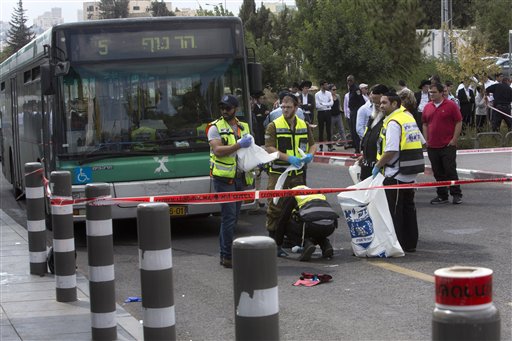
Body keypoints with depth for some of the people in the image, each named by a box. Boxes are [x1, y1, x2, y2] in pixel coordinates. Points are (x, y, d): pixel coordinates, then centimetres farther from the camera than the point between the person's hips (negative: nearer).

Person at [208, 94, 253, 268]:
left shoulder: (244, 127, 15)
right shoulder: (215, 127, -5)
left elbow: (249, 149, 25)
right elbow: (218, 150, -18)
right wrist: (239, 145, -23)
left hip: (239, 177, 7)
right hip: (223, 177, -7)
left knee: (232, 217, 10)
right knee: (229, 216, -10)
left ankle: (225, 254, 18)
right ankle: (227, 257, -6)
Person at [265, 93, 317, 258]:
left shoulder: (304, 126, 12)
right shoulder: (274, 126, -4)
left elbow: (312, 144, 19)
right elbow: (269, 148, -12)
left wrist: (310, 155, -5)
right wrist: (288, 158, -22)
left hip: (298, 173, 5)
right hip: (278, 172, -5)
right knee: (275, 208, -6)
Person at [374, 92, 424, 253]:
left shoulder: (393, 122, -16)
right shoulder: (409, 117, 13)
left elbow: (391, 151, -23)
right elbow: (420, 142, 19)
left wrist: (378, 166, -11)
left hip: (396, 174, -9)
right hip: (411, 173, 9)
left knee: (394, 211, -3)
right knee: (409, 208, 14)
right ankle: (410, 244, 20)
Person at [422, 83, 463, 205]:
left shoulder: (450, 105, -4)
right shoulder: (427, 107, 9)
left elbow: (459, 122, -4)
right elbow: (425, 124, 18)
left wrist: (454, 140, -9)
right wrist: (426, 140, 9)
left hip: (448, 145, -5)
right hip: (432, 146, 5)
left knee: (450, 171, -4)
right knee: (438, 173, 9)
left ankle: (456, 195, 4)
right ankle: (442, 196, 16)